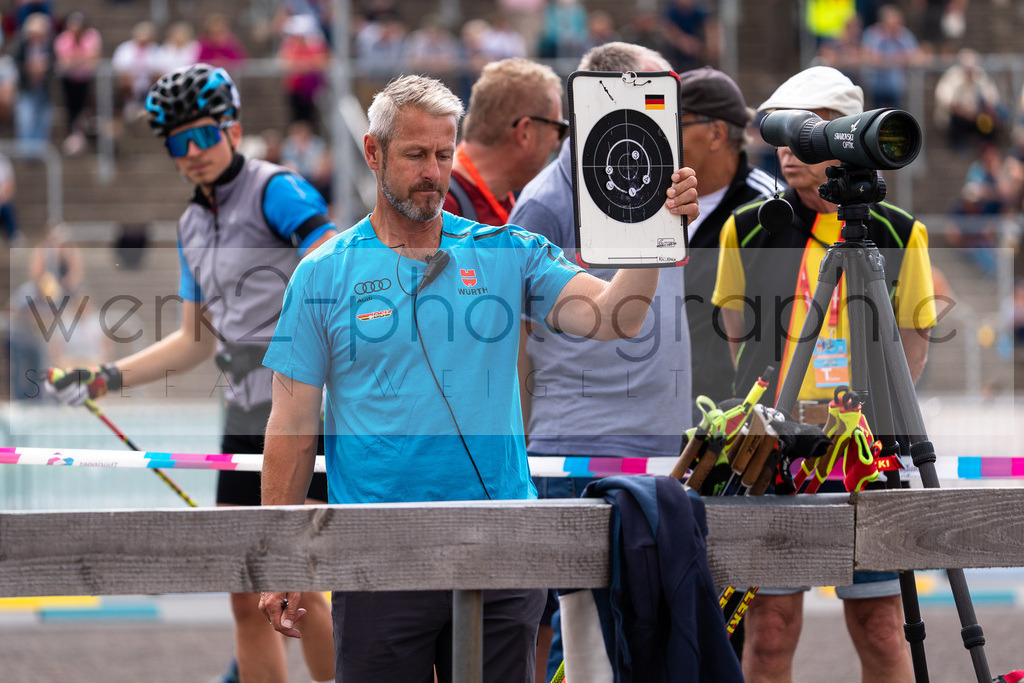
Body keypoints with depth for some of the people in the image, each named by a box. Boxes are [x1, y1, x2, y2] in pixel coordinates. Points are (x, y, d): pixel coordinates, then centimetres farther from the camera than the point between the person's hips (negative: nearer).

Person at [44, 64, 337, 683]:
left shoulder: (277, 190, -6)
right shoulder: (194, 225, 18)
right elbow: (196, 343, 24)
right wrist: (103, 380, 19)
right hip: (247, 417, 8)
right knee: (248, 599, 6)